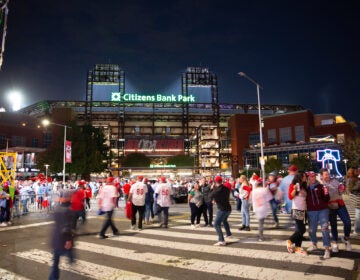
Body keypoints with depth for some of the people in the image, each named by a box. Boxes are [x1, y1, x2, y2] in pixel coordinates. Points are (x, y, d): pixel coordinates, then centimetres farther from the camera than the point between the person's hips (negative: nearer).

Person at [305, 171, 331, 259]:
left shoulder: (320, 186, -1)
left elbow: (326, 200, 0)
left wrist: (326, 193, -18)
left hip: (323, 210, -2)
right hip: (311, 212, 2)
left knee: (325, 229, -9)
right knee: (311, 230, 12)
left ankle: (327, 249, -1)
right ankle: (314, 245, 35)